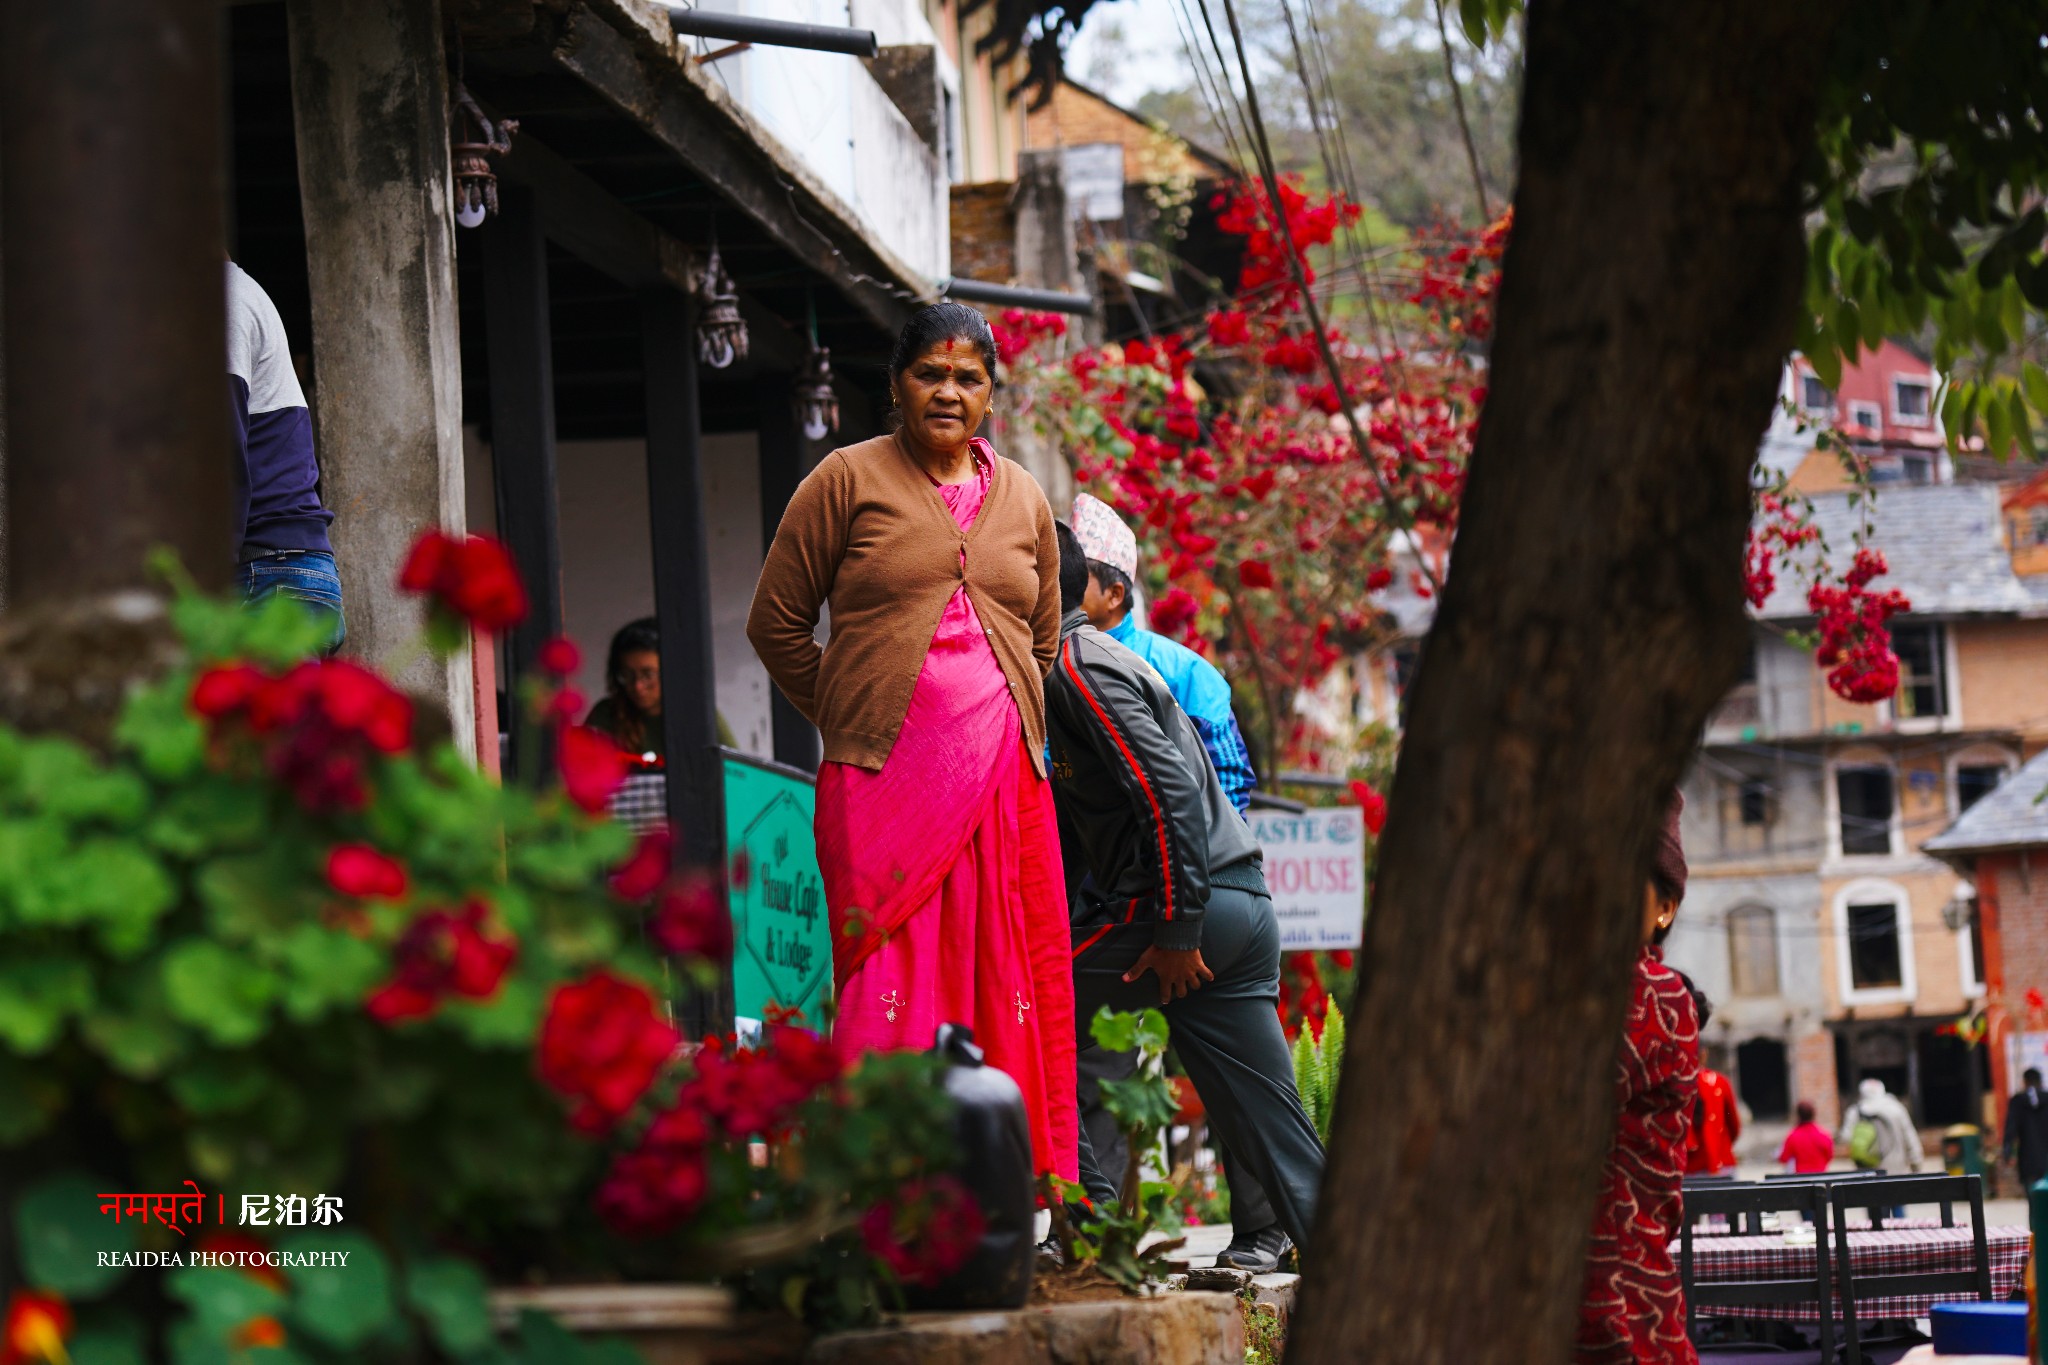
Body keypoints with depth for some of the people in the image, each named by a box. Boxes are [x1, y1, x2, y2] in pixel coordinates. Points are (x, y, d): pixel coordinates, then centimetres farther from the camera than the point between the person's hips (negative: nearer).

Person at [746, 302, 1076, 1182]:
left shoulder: (1023, 499, 17)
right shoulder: (849, 480, 5)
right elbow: (775, 621, 8)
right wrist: (850, 718, 9)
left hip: (1004, 779, 4)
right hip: (884, 777, -4)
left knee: (1009, 984, 0)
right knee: (891, 983, -10)